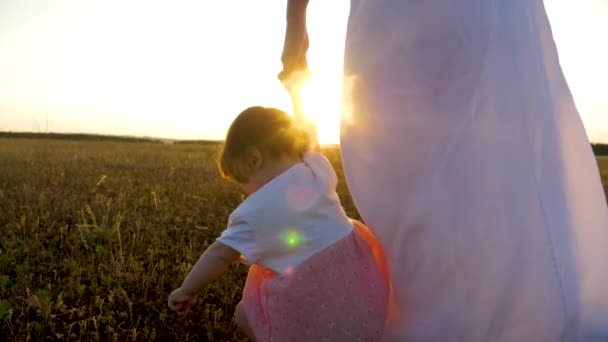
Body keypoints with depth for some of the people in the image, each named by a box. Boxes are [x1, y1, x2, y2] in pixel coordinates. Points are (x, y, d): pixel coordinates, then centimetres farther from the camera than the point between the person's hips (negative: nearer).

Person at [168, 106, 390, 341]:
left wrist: (186, 291, 9)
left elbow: (220, 255, -4)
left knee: (246, 314, 11)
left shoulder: (254, 211, -11)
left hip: (317, 301, -6)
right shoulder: (318, 166, 1)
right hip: (361, 275, 7)